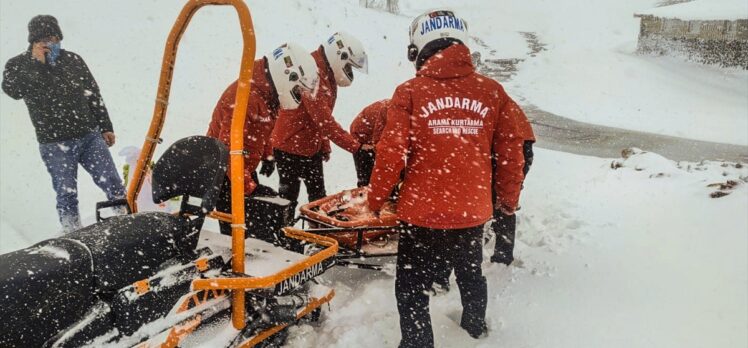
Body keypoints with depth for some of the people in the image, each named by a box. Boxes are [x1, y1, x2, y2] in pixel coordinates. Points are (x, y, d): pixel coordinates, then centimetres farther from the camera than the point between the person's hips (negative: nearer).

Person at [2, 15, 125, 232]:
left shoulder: (73, 60, 7)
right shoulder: (17, 65, 2)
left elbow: (93, 94, 13)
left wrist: (106, 127, 11)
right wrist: (37, 63, -20)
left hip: (90, 136, 2)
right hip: (55, 144, -2)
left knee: (113, 185, 1)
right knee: (66, 194, 0)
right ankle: (72, 232, 13)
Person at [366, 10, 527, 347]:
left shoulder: (410, 92, -10)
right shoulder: (492, 91, -1)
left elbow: (391, 153, -12)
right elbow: (511, 153, 3)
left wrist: (376, 198, 4)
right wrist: (508, 199, 19)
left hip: (422, 213, -5)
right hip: (473, 212, 5)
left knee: (412, 288, 13)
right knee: (471, 275, 29)